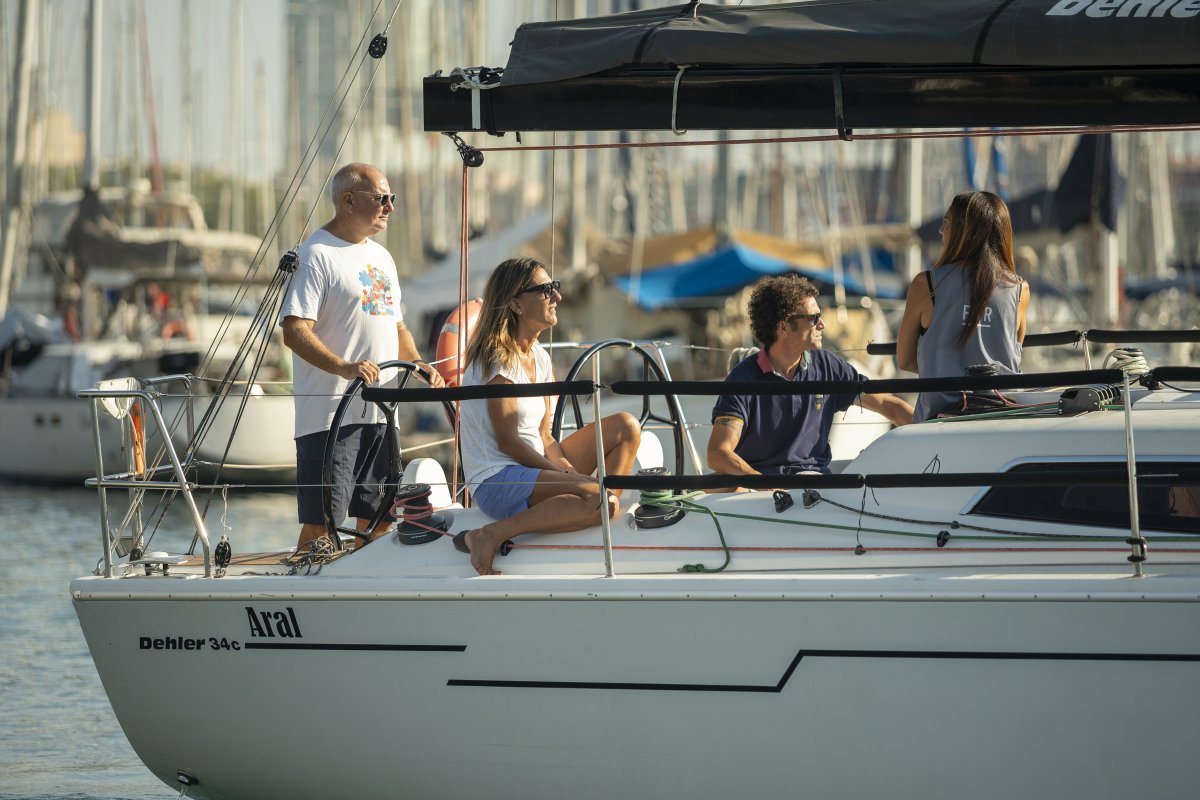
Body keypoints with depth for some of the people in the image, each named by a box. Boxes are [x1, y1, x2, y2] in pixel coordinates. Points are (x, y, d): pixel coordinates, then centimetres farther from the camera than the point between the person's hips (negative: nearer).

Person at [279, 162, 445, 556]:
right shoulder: (317, 254, -8)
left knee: (378, 520, 11)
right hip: (331, 415, -8)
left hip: (380, 412, 8)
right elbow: (294, 331, -17)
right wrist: (342, 367, -30)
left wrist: (420, 367, 9)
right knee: (322, 522, -9)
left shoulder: (380, 257, 19)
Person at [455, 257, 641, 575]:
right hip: (498, 481, -9)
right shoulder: (499, 359, -14)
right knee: (599, 495, -32)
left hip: (534, 468, 9)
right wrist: (578, 480, -17)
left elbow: (543, 436, 10)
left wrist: (567, 468, -11)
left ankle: (601, 515, -4)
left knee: (625, 427, 4)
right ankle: (492, 535, -27)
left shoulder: (539, 357, 13)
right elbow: (508, 442, -17)